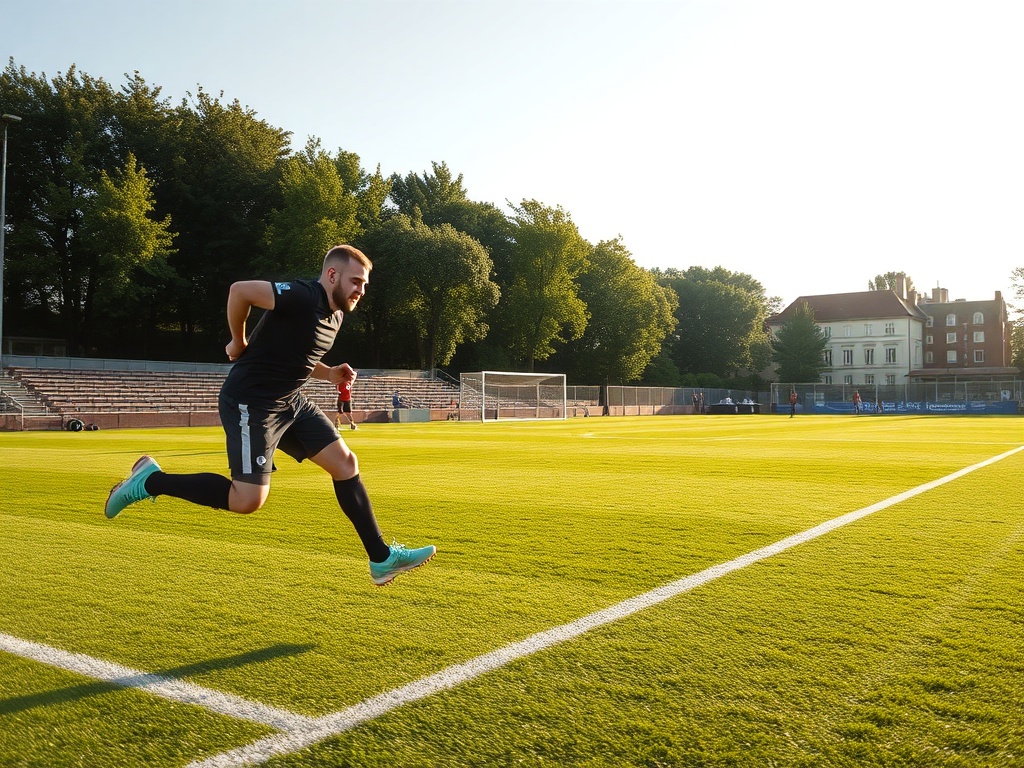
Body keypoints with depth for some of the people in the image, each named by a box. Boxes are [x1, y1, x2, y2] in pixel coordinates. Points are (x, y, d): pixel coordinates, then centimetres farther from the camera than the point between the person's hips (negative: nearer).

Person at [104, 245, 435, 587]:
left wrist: (329, 373, 6)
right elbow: (240, 290, -25)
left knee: (345, 462, 3)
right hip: (251, 403, -9)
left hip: (290, 401, 10)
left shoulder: (335, 313, 11)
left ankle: (382, 559, 9)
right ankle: (151, 481, 7)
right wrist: (239, 343, -12)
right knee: (248, 500, -12)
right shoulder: (303, 297, -19)